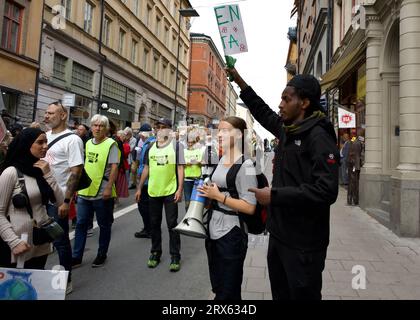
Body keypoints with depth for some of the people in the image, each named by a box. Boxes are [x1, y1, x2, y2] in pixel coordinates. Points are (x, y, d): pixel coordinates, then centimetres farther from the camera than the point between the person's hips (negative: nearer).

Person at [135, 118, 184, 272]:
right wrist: (139, 188, 11)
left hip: (170, 191, -4)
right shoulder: (151, 147, 9)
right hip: (153, 191, 5)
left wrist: (180, 189, -15)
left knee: (172, 224, 2)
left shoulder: (176, 146, -4)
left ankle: (175, 255, 14)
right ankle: (155, 252, 29)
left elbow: (180, 168, -7)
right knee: (154, 223, 14)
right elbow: (146, 168, 14)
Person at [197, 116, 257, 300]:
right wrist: (207, 193, 5)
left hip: (231, 234, -7)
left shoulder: (245, 165, -16)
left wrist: (219, 196, -19)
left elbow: (249, 207, -21)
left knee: (228, 292, 11)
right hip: (213, 230, 8)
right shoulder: (220, 160, 7)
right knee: (217, 287, 23)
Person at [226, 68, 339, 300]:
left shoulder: (319, 137, -18)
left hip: (304, 242, -8)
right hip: (279, 233, 8)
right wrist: (238, 79, 23)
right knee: (280, 292, 23)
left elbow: (326, 191, -27)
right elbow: (263, 112, 23)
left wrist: (274, 195, -23)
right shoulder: (286, 129, 6)